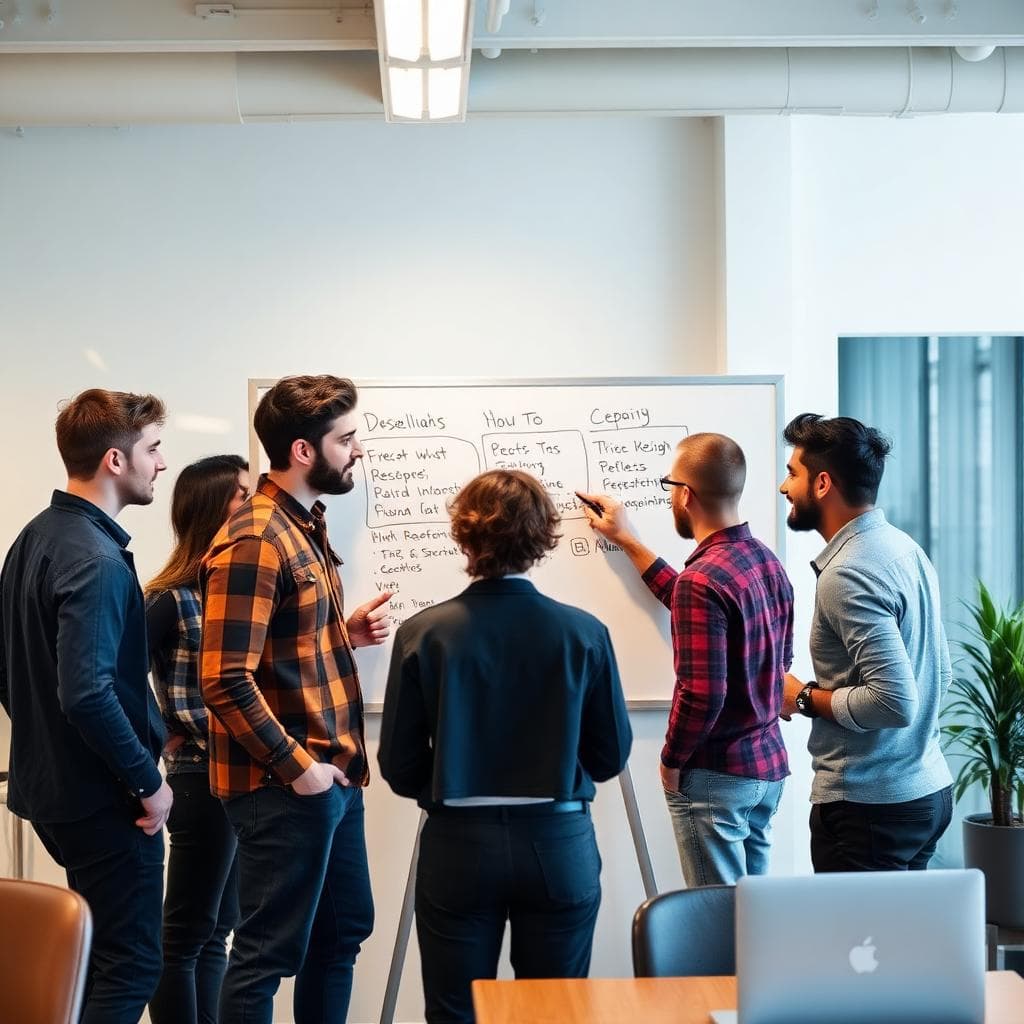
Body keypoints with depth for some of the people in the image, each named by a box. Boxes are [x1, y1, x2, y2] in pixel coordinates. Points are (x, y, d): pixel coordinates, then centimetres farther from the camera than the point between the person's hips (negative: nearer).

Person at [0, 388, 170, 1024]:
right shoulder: (98, 559, -20)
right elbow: (88, 695, -29)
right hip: (105, 798, -9)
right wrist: (147, 781, -18)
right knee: (130, 965, -1)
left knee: (94, 951, 20)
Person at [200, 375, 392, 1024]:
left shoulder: (307, 526, 13)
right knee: (270, 951, 1)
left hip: (334, 774, 10)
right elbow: (226, 681, -24)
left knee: (344, 929, 19)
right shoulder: (254, 541, -19)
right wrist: (297, 766, -20)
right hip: (286, 786, -10)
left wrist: (349, 633, 6)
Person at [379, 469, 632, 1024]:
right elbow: (611, 755, 2)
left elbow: (399, 766, -3)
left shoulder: (423, 633, -10)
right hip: (558, 844, 1)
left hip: (459, 845, 0)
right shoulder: (584, 633, -8)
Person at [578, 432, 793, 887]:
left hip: (717, 777, -9)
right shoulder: (767, 561, 5)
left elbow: (701, 694, -26)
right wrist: (628, 541, 24)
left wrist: (672, 761, -8)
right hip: (768, 765, 9)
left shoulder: (702, 578, -23)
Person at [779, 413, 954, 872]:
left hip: (868, 805, -9)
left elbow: (893, 701, -27)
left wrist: (805, 698, -11)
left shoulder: (848, 574, -20)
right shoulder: (903, 547, 9)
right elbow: (939, 674, 17)